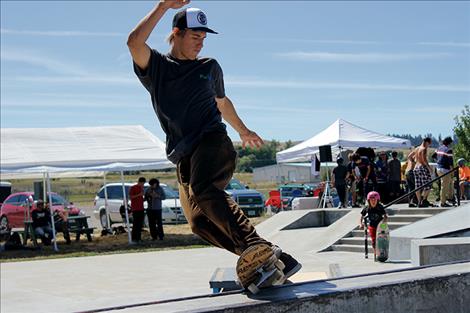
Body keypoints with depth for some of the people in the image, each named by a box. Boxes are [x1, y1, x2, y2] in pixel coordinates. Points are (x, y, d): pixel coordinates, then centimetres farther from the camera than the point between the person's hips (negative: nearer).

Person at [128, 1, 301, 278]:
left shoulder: (210, 67, 18)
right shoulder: (155, 66, 10)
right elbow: (135, 43, -11)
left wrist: (243, 130, 47)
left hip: (213, 142, -2)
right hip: (184, 155, 2)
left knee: (204, 190, -34)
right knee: (199, 221, -15)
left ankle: (256, 248, -48)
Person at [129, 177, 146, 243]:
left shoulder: (141, 188, 17)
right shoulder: (132, 188, -5)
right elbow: (130, 197, -13)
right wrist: (139, 195, -19)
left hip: (141, 208, 7)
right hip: (135, 209, -7)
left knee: (140, 224, 5)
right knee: (135, 224, -10)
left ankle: (139, 238, 9)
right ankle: (134, 239, -10)